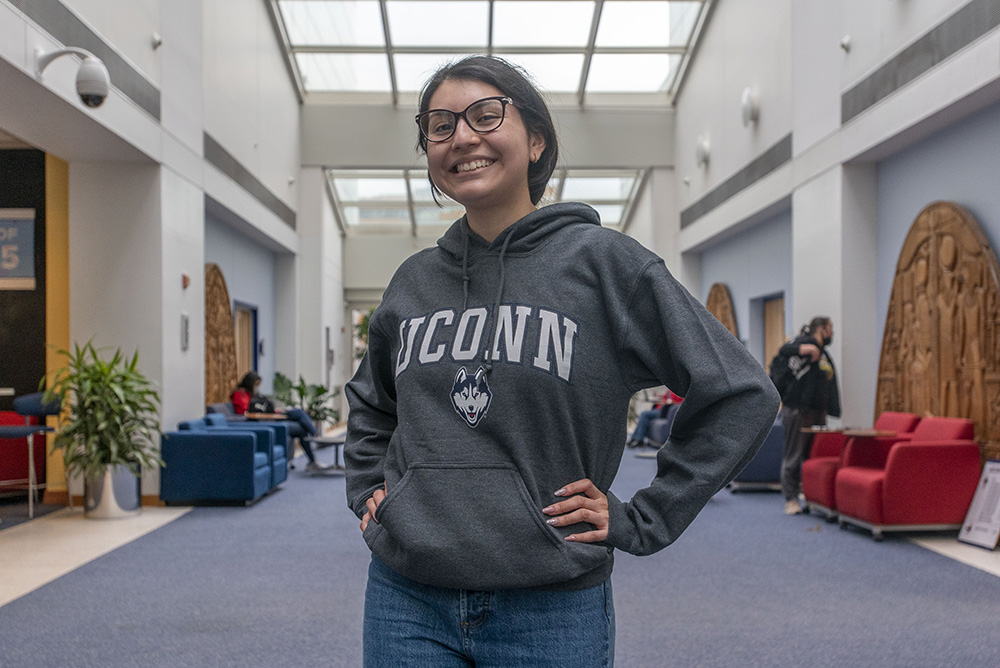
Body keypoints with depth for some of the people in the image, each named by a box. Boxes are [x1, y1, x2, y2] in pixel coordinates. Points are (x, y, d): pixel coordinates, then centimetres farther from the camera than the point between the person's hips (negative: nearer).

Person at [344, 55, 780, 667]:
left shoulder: (602, 260, -6)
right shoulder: (414, 282, 7)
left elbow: (741, 393, -5)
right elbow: (370, 401, 26)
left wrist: (639, 521, -6)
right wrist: (367, 489, 11)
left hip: (551, 609, -3)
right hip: (406, 602, 4)